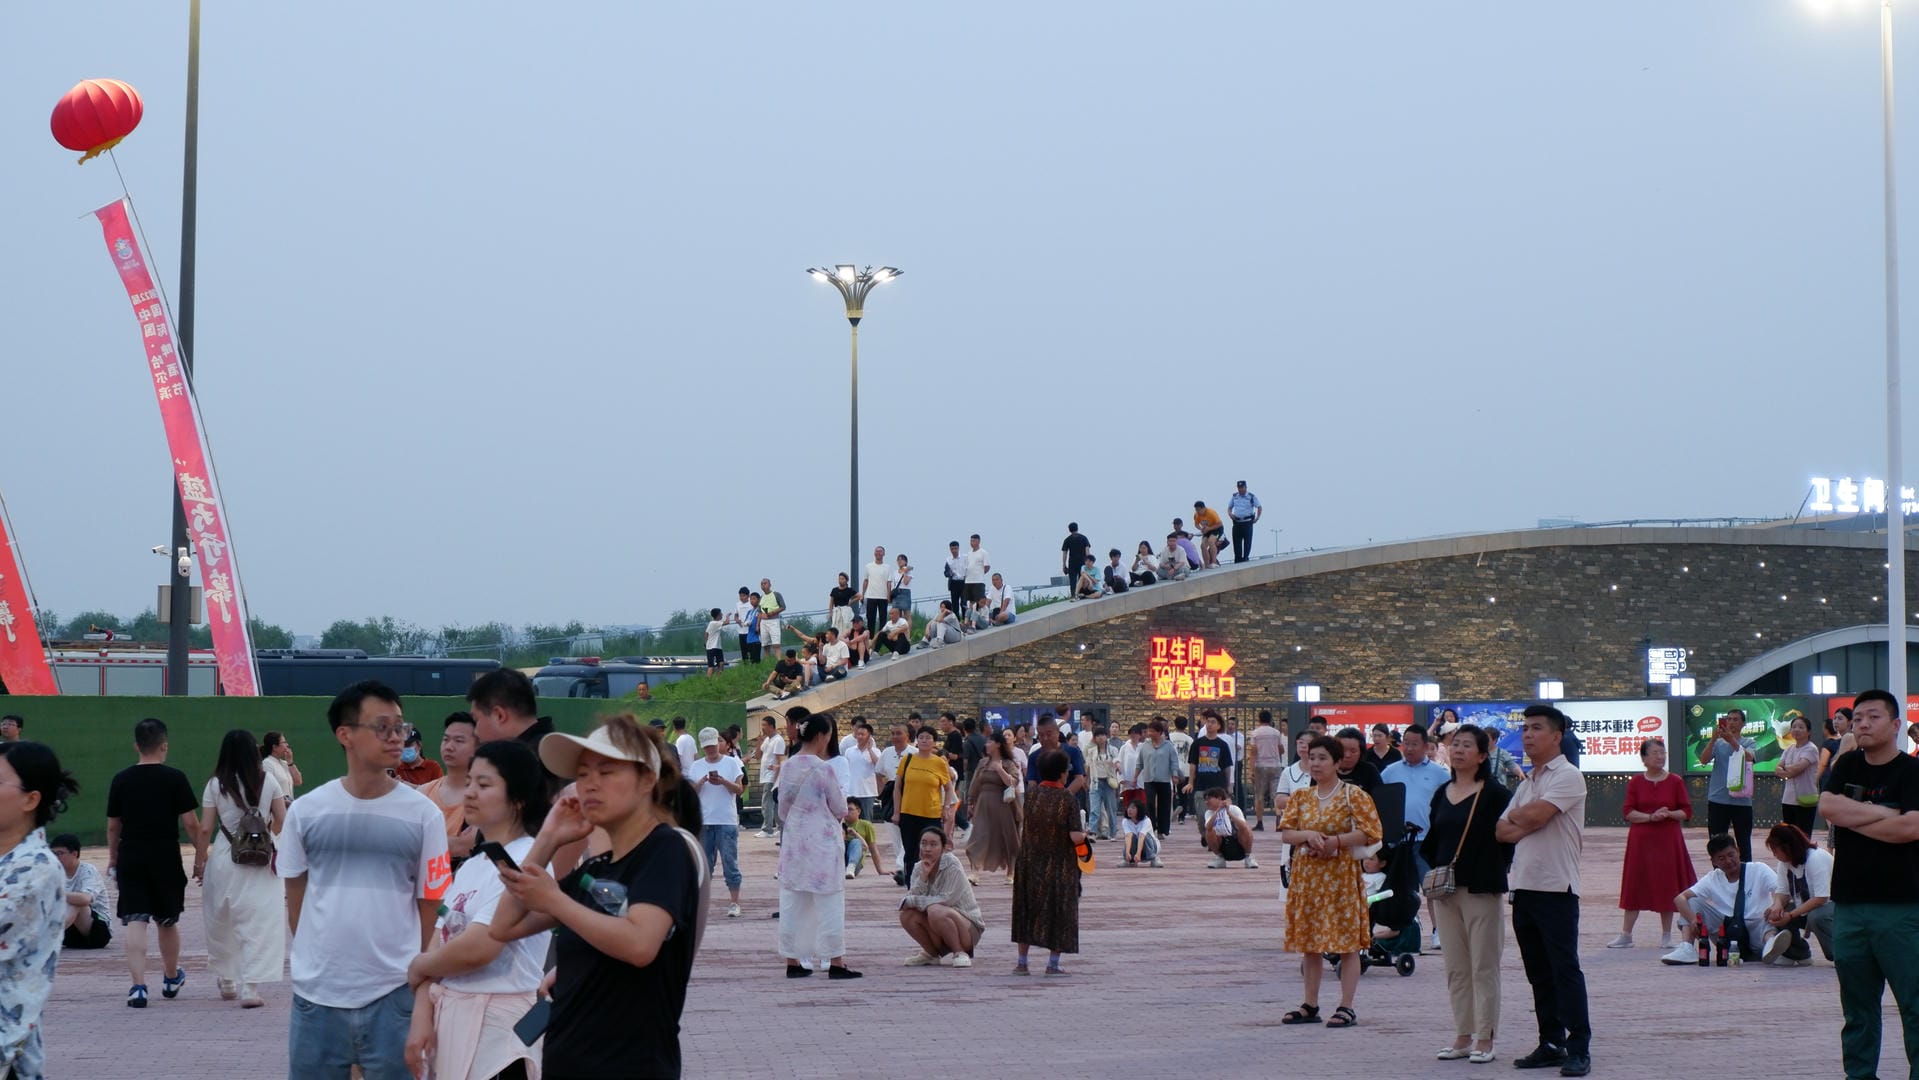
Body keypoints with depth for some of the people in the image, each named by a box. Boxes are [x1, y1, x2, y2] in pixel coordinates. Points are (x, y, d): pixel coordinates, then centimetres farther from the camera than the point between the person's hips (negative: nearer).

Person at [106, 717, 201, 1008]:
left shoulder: (121, 780, 2)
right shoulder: (175, 778, -6)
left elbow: (113, 826, 9)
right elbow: (190, 823, -7)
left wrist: (113, 859, 21)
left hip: (130, 857, 1)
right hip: (166, 858, -1)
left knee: (135, 923, -2)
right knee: (167, 921, 16)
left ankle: (138, 986, -14)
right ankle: (171, 979, 35)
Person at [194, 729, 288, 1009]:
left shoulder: (215, 785, -3)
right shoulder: (268, 782, -1)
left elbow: (205, 830, -3)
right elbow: (282, 821, 5)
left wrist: (200, 860, 10)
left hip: (224, 860, 1)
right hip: (260, 862, -1)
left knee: (221, 924, 17)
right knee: (258, 925, -2)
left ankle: (227, 983, 30)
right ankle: (249, 988, -12)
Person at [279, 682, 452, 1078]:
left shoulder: (424, 815, 1)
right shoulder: (305, 811, 3)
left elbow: (429, 906, 6)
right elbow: (295, 900, 12)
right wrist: (318, 958, 7)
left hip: (395, 994, -1)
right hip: (317, 993, 1)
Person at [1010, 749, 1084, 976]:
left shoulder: (1031, 793, -5)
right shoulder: (1066, 797, -13)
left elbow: (1022, 822, 3)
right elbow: (1075, 837, -17)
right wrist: (1084, 836, 4)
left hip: (1030, 863, 3)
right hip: (1059, 864, -3)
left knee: (1028, 910, 12)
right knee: (1059, 912, 8)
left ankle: (1022, 962, 13)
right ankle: (1053, 963, 7)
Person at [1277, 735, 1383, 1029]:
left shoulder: (1354, 796, -3)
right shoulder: (1301, 797, 11)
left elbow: (1371, 832, -9)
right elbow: (1285, 832, 6)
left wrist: (1335, 841, -17)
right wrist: (1307, 835, -14)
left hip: (1341, 875, -5)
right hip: (1306, 876, 5)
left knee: (1347, 941, -4)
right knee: (1309, 941, 9)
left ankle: (1346, 1007, -1)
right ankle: (1310, 1005, 16)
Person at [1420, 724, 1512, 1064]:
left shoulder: (1495, 794, -7)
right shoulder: (1441, 795, 12)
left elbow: (1508, 838, -9)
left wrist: (1496, 872, -12)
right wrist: (1431, 869, 4)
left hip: (1483, 890, -6)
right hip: (1446, 891, 6)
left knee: (1484, 967, 0)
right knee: (1455, 969, 10)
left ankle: (1485, 1038, 5)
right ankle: (1462, 1036, 17)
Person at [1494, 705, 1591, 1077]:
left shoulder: (1568, 776, -6)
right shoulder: (1527, 784, 20)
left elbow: (1536, 815, -19)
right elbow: (1501, 831, 12)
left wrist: (1516, 817, 2)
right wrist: (1528, 824, -7)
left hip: (1556, 887, -8)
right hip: (1524, 886, 8)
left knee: (1565, 969, -8)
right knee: (1538, 972, 10)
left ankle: (1579, 1049, -7)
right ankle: (1551, 1043, 15)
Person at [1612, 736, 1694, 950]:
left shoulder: (1675, 782, 2)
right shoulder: (1635, 783, 3)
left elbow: (1687, 812, 2)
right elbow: (1628, 812, -3)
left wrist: (1668, 814, -16)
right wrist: (1651, 817, -16)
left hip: (1669, 841, 0)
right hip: (1641, 841, 0)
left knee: (1667, 887, 2)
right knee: (1635, 886, 1)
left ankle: (1666, 935, 12)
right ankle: (1625, 935, 7)